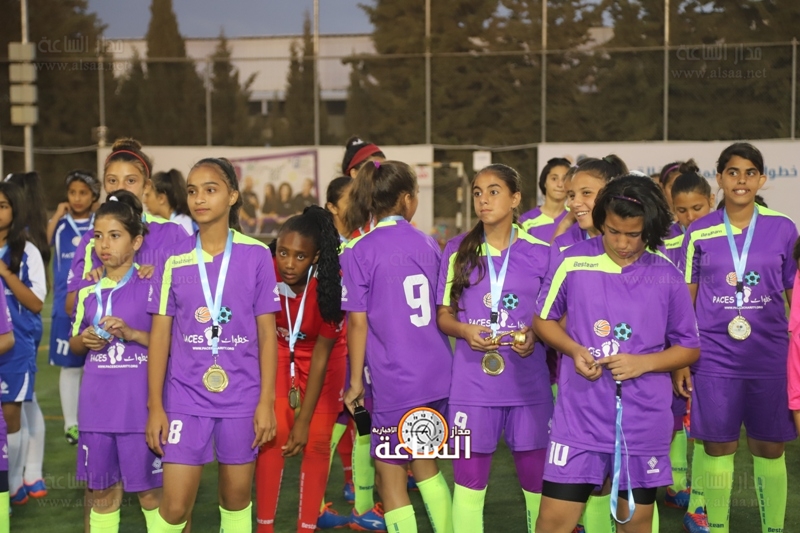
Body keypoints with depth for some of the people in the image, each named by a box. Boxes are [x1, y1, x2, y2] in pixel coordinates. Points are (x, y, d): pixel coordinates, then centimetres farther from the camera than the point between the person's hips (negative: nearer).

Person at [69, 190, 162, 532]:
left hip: (140, 406, -4)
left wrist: (132, 333, -16)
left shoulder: (151, 288, -4)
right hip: (97, 406, 4)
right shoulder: (87, 293, 9)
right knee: (102, 490, 10)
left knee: (150, 489, 3)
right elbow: (74, 345, 20)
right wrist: (84, 340, -2)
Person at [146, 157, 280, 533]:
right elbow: (160, 335, 4)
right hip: (186, 396, 0)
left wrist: (266, 401, -3)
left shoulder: (257, 255, -2)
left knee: (237, 498, 10)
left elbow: (267, 333, 1)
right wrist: (155, 405, 0)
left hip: (242, 396, 0)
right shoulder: (174, 260, 1)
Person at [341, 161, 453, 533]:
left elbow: (358, 323, -8)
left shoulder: (358, 253, -7)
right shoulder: (427, 244, 6)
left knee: (390, 476, 5)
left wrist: (356, 382, 0)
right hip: (438, 376, 5)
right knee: (425, 463, 22)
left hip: (394, 381, -5)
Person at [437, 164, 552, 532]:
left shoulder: (541, 253, 1)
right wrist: (465, 330, -13)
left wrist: (535, 333, -13)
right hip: (472, 382, 1)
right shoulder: (457, 250, 4)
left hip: (529, 382, 0)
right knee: (469, 480, 4)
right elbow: (443, 315, 8)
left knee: (537, 479, 5)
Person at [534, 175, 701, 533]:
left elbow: (689, 348, 5)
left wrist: (644, 362, -12)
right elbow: (543, 320, 9)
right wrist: (573, 350, -10)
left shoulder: (667, 278, -3)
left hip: (643, 419, 1)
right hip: (580, 415, 0)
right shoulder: (573, 263, -3)